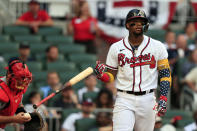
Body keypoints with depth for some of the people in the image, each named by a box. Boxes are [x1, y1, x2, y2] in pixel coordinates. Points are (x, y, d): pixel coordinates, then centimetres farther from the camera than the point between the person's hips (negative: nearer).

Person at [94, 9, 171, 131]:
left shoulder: (157, 47, 4)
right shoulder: (116, 48, 4)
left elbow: (165, 75, 6)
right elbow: (110, 76, 7)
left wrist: (163, 98, -6)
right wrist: (101, 74, -16)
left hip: (147, 100, 1)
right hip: (124, 100, -1)